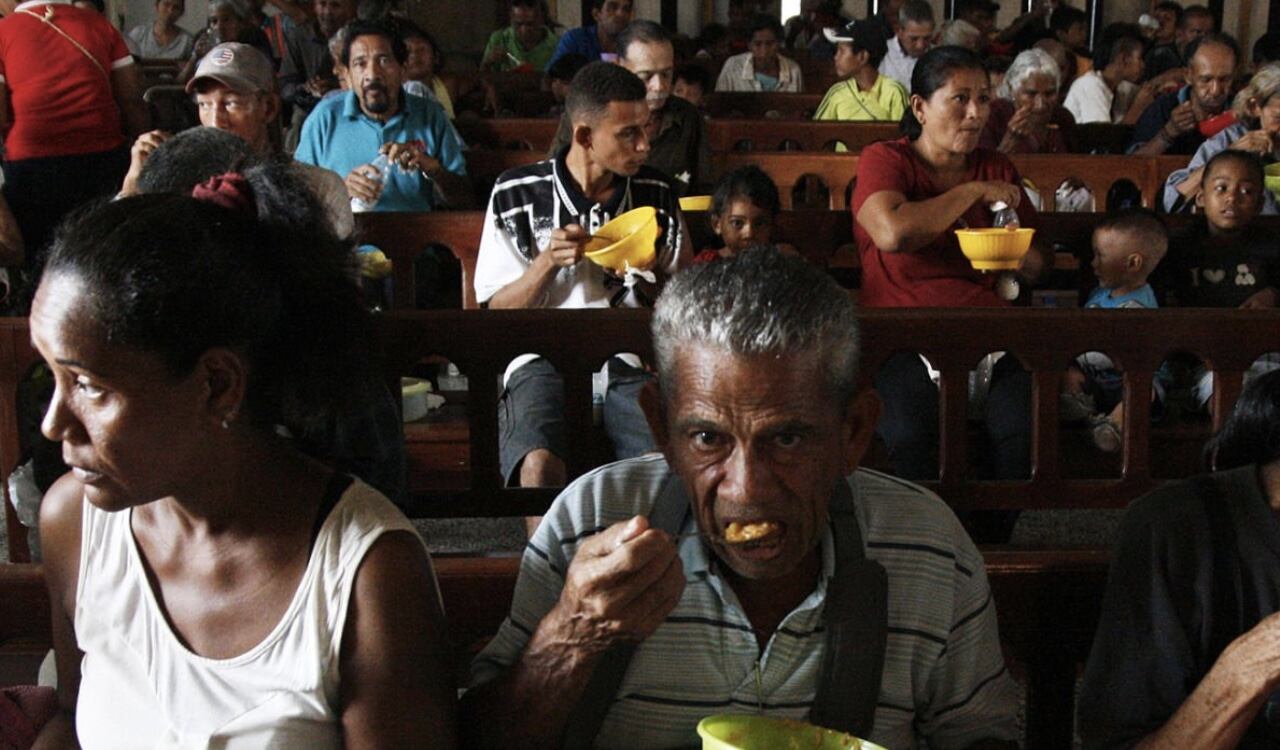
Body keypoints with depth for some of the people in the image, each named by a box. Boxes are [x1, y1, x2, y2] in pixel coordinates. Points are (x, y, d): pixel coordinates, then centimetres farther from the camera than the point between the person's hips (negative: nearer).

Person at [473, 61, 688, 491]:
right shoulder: (517, 194, 2)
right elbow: (498, 310, 4)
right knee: (538, 466, -33)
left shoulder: (657, 194, 9)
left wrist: (653, 274, -5)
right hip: (545, 358, -1)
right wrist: (548, 262, -12)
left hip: (631, 361, 2)